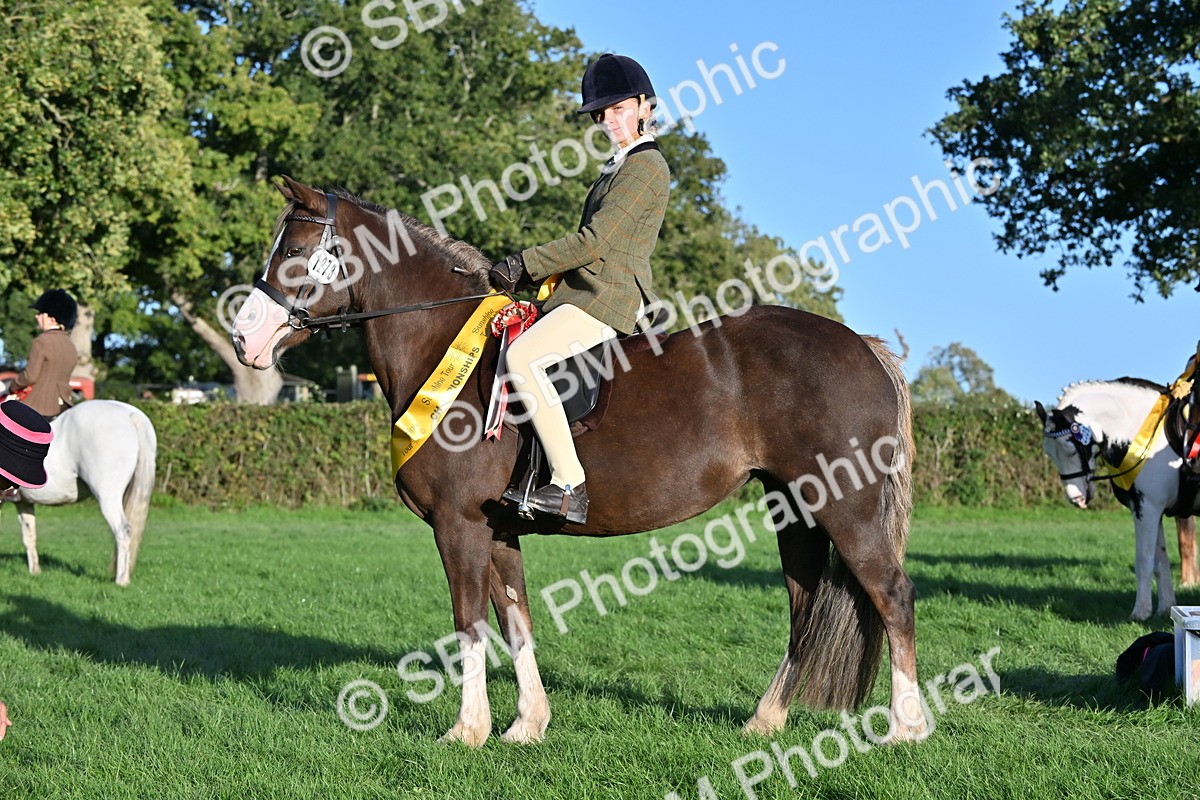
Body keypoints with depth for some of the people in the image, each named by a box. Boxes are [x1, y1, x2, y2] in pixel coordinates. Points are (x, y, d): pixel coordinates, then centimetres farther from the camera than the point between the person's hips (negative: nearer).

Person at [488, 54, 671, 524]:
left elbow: (595, 241, -17)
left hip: (608, 298, -11)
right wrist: (535, 271, 9)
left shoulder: (646, 166, -10)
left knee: (522, 357, -28)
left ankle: (570, 486, -30)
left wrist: (526, 264, -13)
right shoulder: (621, 167, 22)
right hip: (586, 293, 11)